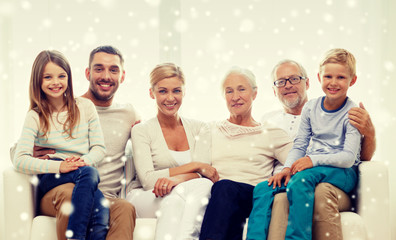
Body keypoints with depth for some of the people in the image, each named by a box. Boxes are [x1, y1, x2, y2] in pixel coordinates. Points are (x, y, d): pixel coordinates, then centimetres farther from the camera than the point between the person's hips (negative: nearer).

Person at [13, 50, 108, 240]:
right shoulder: (35, 117, 6)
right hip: (50, 178, -2)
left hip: (85, 173, 2)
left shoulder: (85, 106, 13)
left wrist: (84, 161, -14)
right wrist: (59, 166, -21)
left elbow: (99, 147, 9)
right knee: (89, 174, -37)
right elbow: (20, 160, -7)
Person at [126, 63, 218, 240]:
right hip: (146, 200, -2)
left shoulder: (199, 129, 12)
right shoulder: (141, 131, 4)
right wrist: (194, 166, -12)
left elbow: (201, 174, -2)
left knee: (203, 185, -34)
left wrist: (175, 179, -26)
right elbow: (148, 180, -9)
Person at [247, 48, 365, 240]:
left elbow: (349, 157, -13)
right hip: (311, 168, 5)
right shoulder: (311, 108, 10)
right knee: (263, 188, -17)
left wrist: (313, 160, -25)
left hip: (343, 173, -5)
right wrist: (287, 168, -8)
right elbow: (299, 145, 11)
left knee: (301, 180, -37)